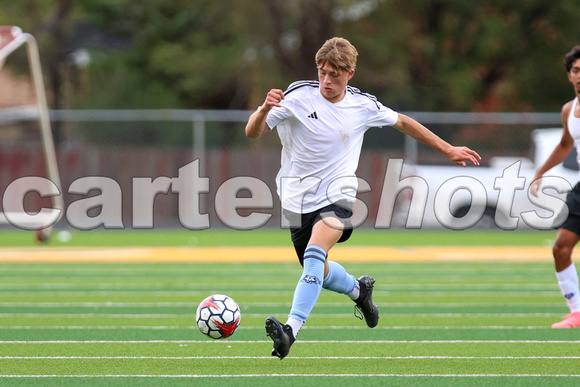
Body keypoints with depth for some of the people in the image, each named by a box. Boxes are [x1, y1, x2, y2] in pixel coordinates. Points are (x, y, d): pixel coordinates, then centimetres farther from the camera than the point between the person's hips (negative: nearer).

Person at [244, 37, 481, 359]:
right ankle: (358, 290, 49)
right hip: (299, 197, 2)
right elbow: (252, 132, -14)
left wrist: (449, 151, 20)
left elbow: (403, 123, 16)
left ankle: (291, 330, -39)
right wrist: (264, 109, -37)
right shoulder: (298, 97, -10)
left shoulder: (363, 106, -2)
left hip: (337, 195, -2)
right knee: (320, 272, 13)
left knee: (315, 252, -28)